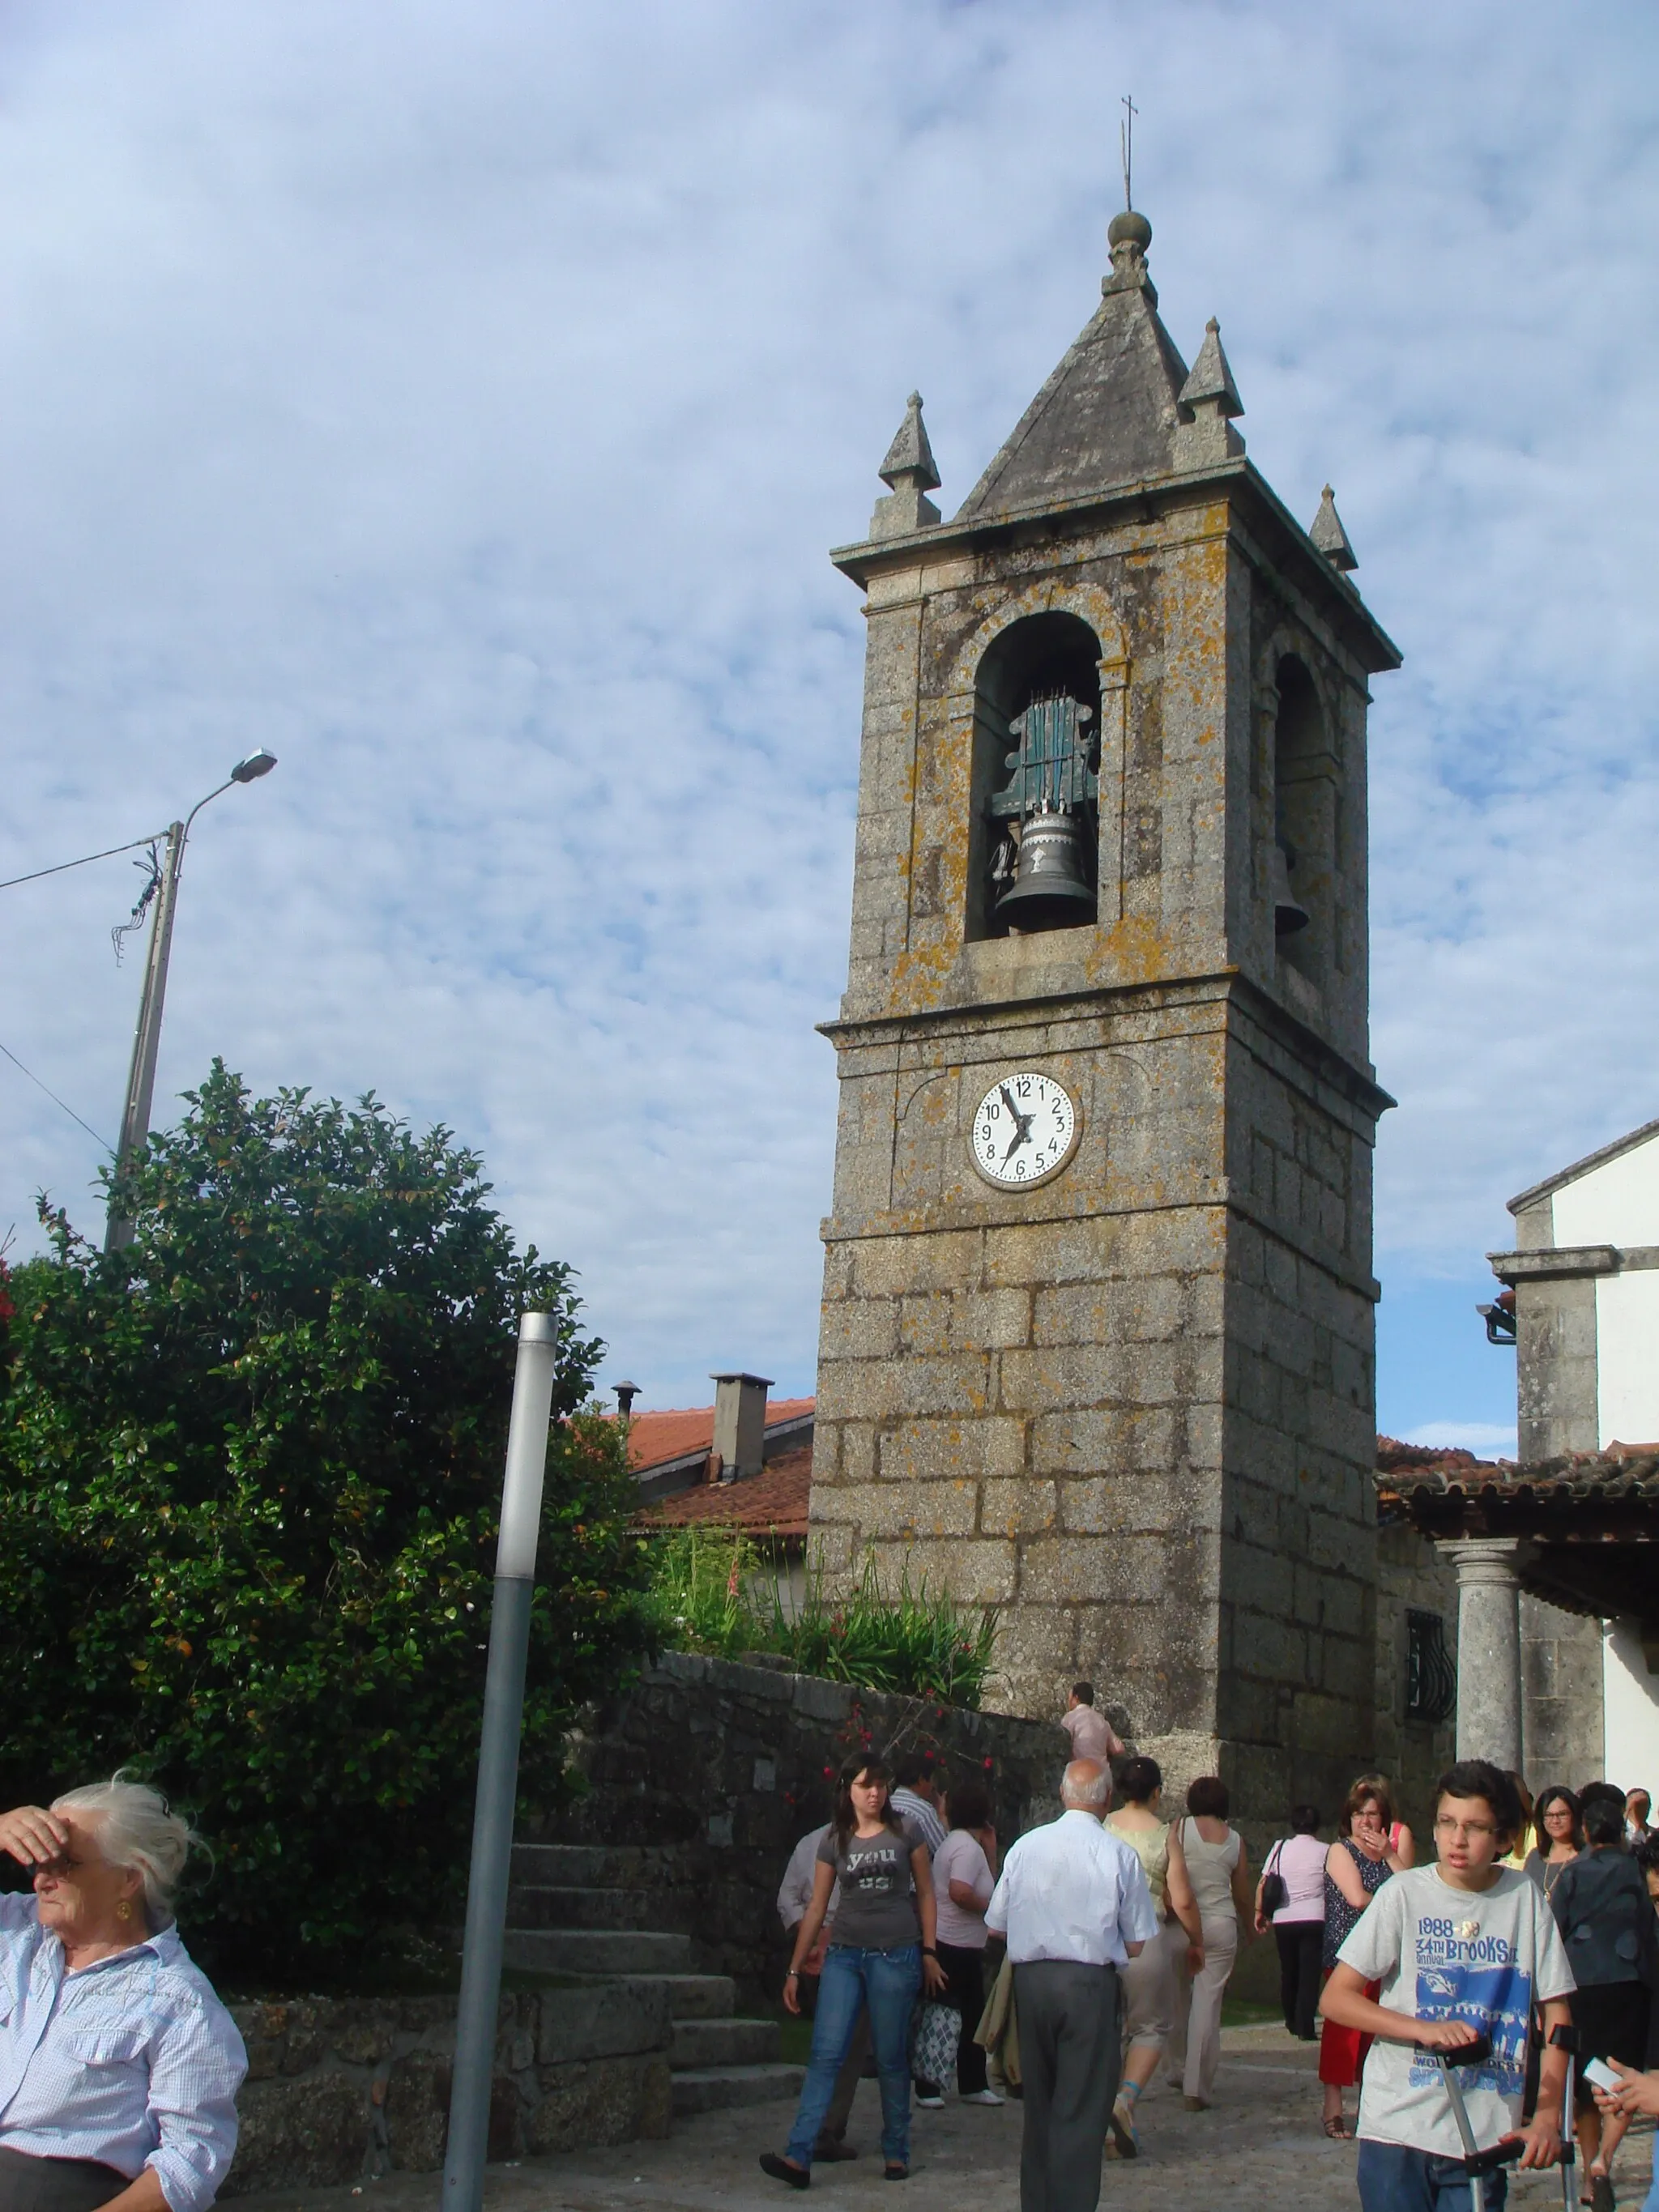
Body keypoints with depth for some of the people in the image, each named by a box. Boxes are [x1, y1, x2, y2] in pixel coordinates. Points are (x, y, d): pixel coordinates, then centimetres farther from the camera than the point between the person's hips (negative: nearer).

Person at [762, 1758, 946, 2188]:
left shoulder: (905, 1834, 3)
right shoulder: (834, 1842, 6)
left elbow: (925, 1894, 8)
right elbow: (817, 1907, 9)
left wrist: (929, 1952, 2)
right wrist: (794, 1970, 7)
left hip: (895, 1955, -1)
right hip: (844, 1955, 2)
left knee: (891, 2059, 4)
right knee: (825, 2055, -7)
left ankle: (896, 2153, 18)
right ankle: (799, 2157, -11)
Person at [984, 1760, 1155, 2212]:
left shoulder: (1025, 1846, 0)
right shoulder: (1119, 1855, -8)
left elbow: (996, 1926, 7)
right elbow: (1136, 1945, -2)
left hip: (1029, 1979, 4)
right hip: (1090, 1984, -4)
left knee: (1038, 2103, 17)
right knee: (1082, 2109, 3)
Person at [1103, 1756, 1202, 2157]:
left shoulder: (1102, 1828, 1)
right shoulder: (1164, 1834, -5)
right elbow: (1182, 1901, -6)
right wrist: (1197, 1941, 11)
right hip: (1146, 1939, -3)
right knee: (1152, 2027, 11)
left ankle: (1111, 2127, 17)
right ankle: (1126, 2098, -12)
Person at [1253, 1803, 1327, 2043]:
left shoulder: (1280, 1848, 4)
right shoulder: (1324, 1851, -2)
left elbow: (1262, 1884, 5)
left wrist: (1260, 1912, 14)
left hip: (1283, 1920, 3)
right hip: (1314, 1920, -3)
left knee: (1288, 1973, 16)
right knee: (1310, 1974, -1)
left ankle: (1292, 2023, 27)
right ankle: (1305, 2028, -7)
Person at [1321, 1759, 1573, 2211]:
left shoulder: (1525, 1898, 0)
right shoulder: (1405, 1893, -6)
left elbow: (1555, 2013, 6)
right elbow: (1335, 1999, -7)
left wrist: (1547, 2117, -4)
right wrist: (1424, 2029, -19)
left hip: (1485, 2140, 2)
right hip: (1398, 2129, -1)